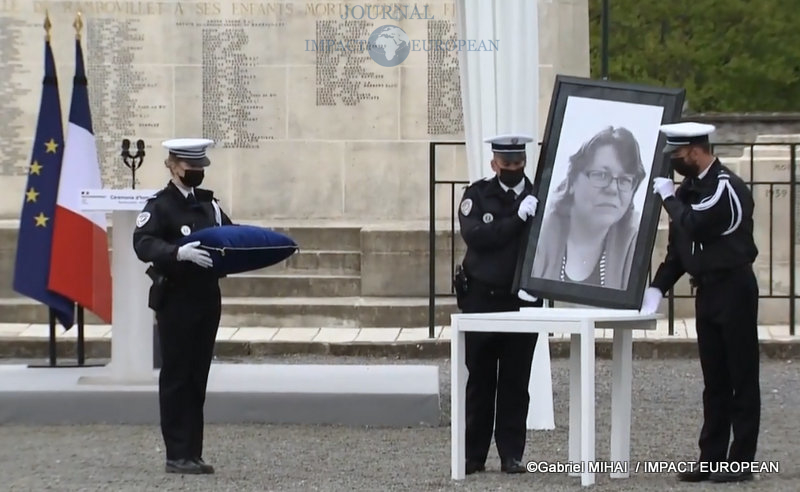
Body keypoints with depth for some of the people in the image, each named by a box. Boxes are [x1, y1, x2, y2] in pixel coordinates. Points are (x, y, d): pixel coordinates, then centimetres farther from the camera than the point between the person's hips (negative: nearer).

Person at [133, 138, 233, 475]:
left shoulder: (209, 203, 13)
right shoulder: (160, 205, -8)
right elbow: (142, 244, -21)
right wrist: (179, 252, -36)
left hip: (207, 300, 6)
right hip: (175, 303, -6)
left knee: (198, 379, 9)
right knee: (176, 379, -1)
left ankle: (193, 454, 14)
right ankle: (177, 456, 3)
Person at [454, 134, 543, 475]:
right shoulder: (477, 194, 1)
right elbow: (475, 235, -16)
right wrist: (517, 219, -20)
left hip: (523, 301, 1)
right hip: (482, 300, -1)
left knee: (516, 382, 3)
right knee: (480, 380, 5)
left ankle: (511, 455, 8)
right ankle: (473, 455, 9)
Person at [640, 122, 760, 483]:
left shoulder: (726, 187, -15)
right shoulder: (689, 189, 11)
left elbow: (693, 226, -27)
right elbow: (678, 246, 14)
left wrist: (668, 197, -11)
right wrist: (657, 288, 5)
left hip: (734, 290, -8)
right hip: (707, 291, 8)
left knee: (742, 378, -2)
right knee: (714, 380, 11)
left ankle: (741, 461, 1)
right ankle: (712, 457, 15)